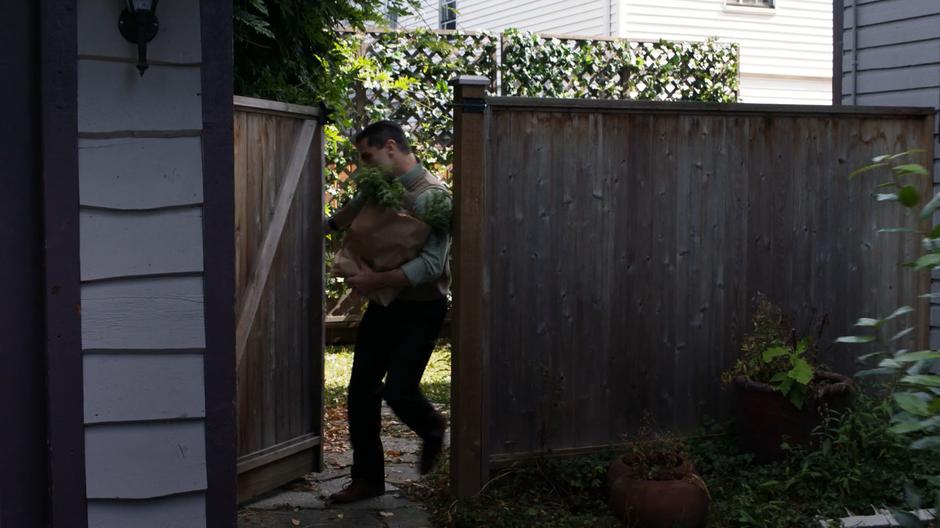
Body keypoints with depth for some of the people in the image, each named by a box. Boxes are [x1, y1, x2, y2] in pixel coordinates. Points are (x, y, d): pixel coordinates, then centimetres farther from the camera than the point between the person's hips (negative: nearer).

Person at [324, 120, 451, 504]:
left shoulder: (432, 195, -19)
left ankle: (432, 431, 21)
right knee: (361, 389, 3)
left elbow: (431, 265, -29)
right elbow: (352, 212, 29)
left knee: (398, 390, -13)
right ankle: (367, 478, 15)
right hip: (384, 304, 7)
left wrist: (375, 281, -29)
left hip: (421, 309, -7)